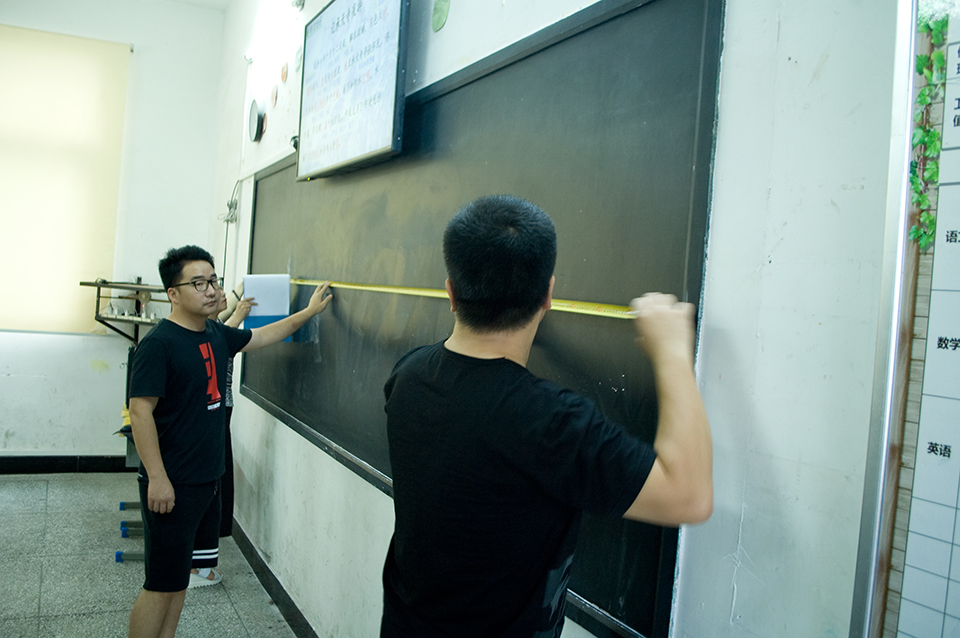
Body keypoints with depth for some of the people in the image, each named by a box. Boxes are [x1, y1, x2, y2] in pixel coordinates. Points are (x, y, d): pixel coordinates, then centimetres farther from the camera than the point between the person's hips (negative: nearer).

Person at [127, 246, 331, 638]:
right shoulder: (158, 344, -16)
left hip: (208, 479, 8)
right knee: (161, 586, 0)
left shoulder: (216, 334, 7)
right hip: (172, 485, -8)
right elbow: (140, 411, -19)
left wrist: (309, 311, 27)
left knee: (179, 576, 18)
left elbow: (261, 337, 24)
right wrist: (157, 479, -21)